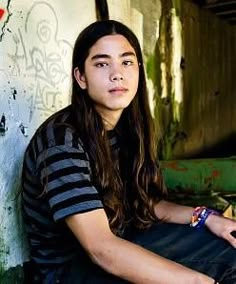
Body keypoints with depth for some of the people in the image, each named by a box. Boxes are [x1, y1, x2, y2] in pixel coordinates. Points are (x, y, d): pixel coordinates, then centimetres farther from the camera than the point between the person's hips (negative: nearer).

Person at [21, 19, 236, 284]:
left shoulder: (129, 127, 0)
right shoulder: (61, 139, -25)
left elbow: (145, 204, 9)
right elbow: (101, 248, -31)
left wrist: (205, 217, -5)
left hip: (123, 243, 7)